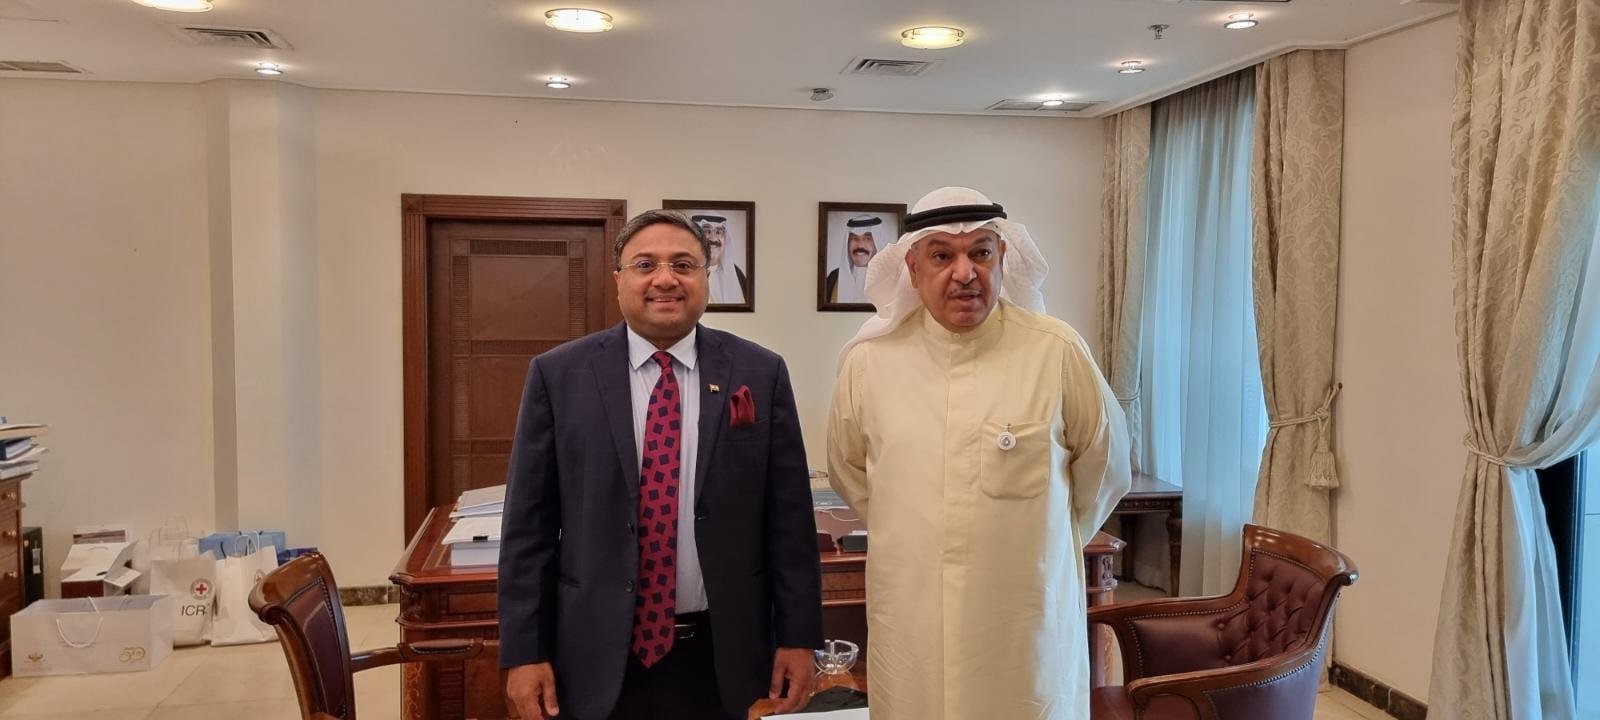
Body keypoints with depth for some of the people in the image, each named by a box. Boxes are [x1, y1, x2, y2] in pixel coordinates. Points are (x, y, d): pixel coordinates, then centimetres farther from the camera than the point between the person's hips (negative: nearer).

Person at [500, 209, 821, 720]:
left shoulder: (760, 374, -2)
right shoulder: (559, 375, -3)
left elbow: (788, 516, 0)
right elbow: (529, 524, -2)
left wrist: (798, 637, 0)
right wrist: (524, 652, -3)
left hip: (720, 656, 1)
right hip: (597, 657, 0)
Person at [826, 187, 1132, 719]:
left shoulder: (1057, 351, -9)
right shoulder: (868, 360, -4)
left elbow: (1104, 468, 6)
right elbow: (848, 469, 13)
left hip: (1025, 622, -1)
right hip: (907, 623, 2)